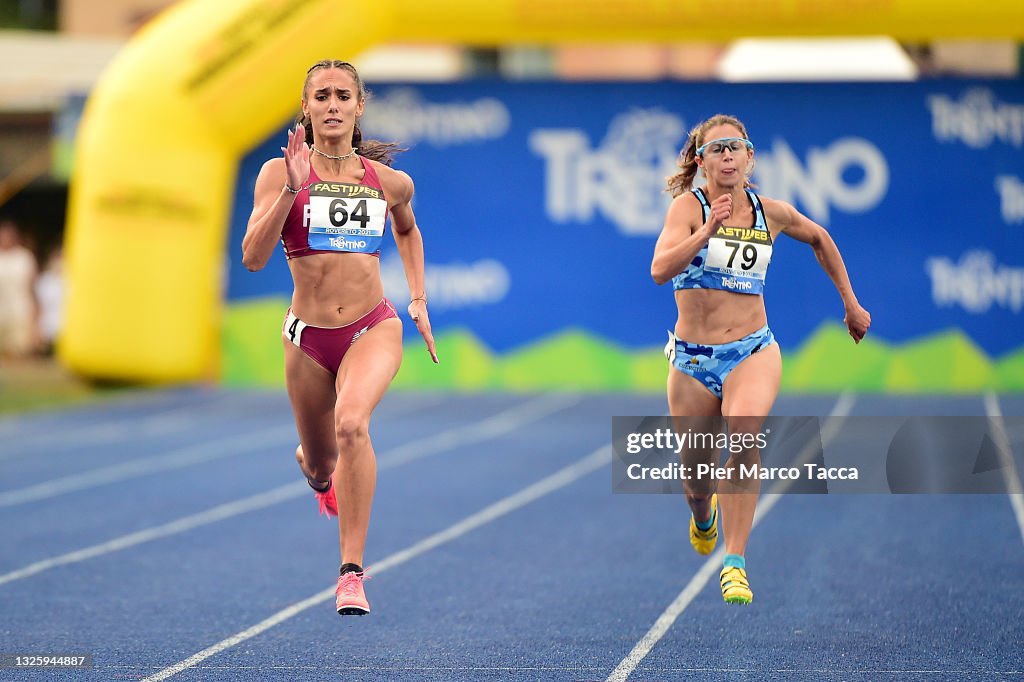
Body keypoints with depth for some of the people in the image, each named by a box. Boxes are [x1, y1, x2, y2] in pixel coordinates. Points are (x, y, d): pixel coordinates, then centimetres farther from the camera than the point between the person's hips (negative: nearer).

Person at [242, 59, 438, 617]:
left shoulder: (389, 181, 3)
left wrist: (419, 299, 18)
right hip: (307, 337, 1)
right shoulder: (280, 173, -4)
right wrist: (293, 187, -23)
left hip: (374, 329, -1)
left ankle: (352, 573, -28)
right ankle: (322, 477, 59)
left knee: (351, 422, -31)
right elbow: (252, 257, -16)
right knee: (318, 464, 17)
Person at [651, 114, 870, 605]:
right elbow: (660, 270, -24)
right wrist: (708, 230, -35)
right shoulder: (688, 206, -8)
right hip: (692, 358, 0)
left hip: (753, 352, 0)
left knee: (744, 435, -30)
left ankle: (735, 563, -25)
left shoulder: (772, 212, 3)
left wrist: (851, 303, 26)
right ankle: (703, 519, 49)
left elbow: (818, 238, 24)